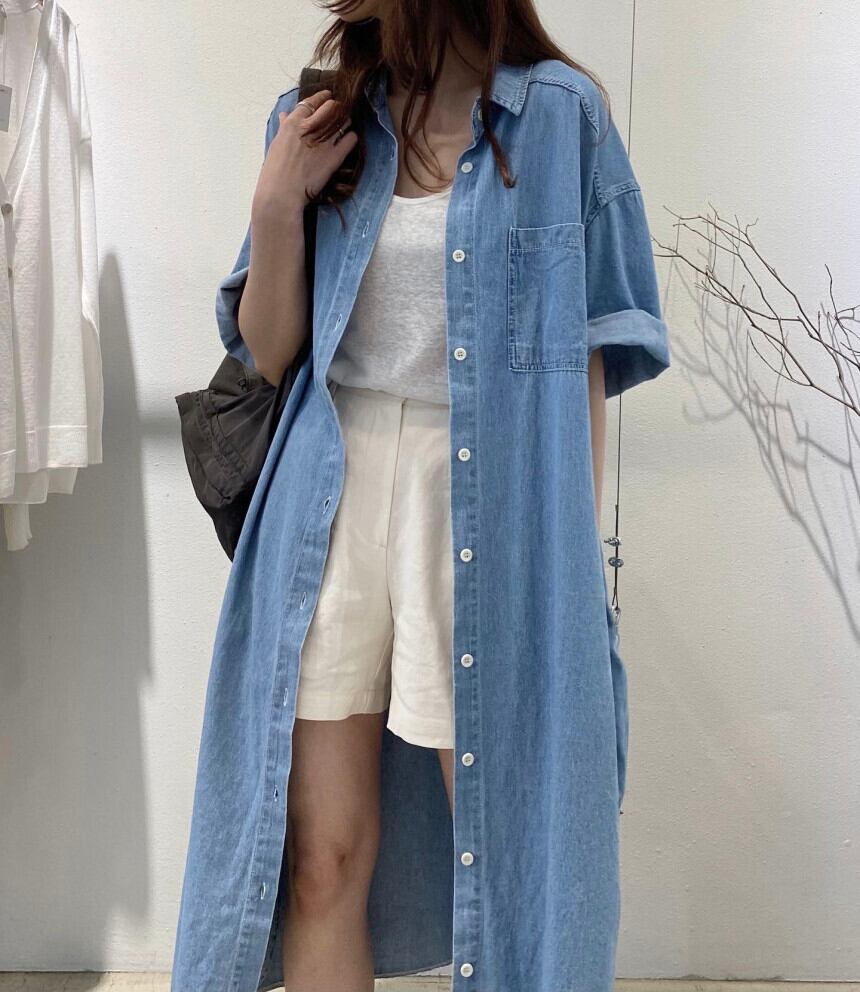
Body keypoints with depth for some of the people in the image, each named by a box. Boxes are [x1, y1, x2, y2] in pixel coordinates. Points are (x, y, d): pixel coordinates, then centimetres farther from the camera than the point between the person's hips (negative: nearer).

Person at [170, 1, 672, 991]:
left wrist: (578, 541, -1)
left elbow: (586, 350, 2)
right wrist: (277, 207, -5)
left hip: (495, 507, -2)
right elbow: (268, 352, 9)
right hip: (334, 502, 3)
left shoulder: (559, 113, 2)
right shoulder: (314, 122, 10)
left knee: (506, 848, 7)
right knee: (323, 855, 8)